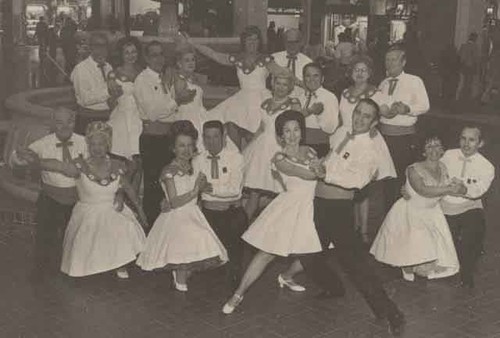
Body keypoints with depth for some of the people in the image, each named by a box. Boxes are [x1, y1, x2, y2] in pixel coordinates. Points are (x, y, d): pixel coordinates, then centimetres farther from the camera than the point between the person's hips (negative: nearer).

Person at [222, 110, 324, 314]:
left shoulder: (309, 151, 11)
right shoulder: (279, 158, -8)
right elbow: (310, 174, -18)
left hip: (309, 208, 6)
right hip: (289, 207, -6)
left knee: (312, 253, 9)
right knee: (267, 253, -6)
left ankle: (286, 278, 37)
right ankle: (238, 294, 4)